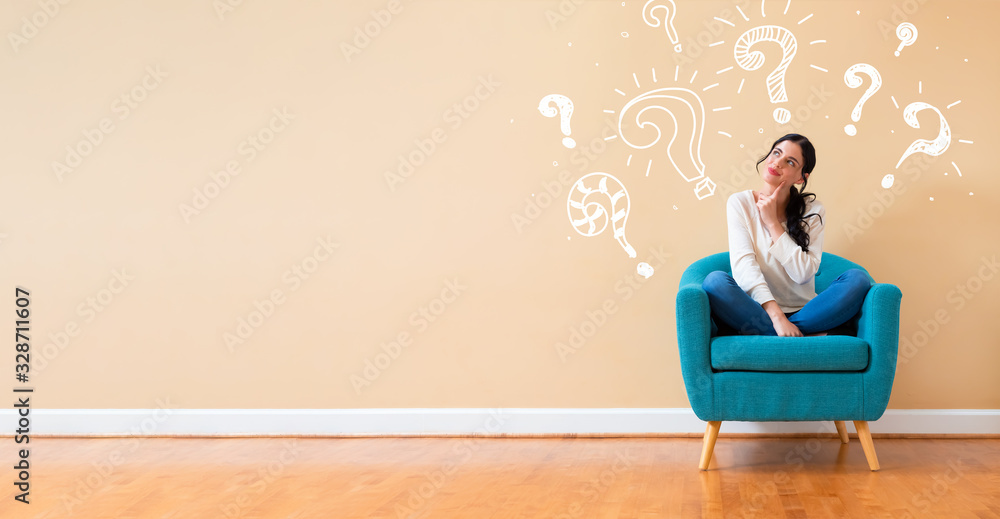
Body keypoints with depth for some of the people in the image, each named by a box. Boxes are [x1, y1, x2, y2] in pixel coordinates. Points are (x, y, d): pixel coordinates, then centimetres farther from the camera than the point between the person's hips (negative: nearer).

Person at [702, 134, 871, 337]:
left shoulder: (813, 210, 3)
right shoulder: (740, 203, -1)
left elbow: (804, 273, -9)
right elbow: (742, 264, -15)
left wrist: (772, 223, -11)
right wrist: (776, 316, -27)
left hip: (804, 312, 2)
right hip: (758, 311, -2)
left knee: (858, 279, -22)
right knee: (715, 281, -31)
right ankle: (806, 336, -26)